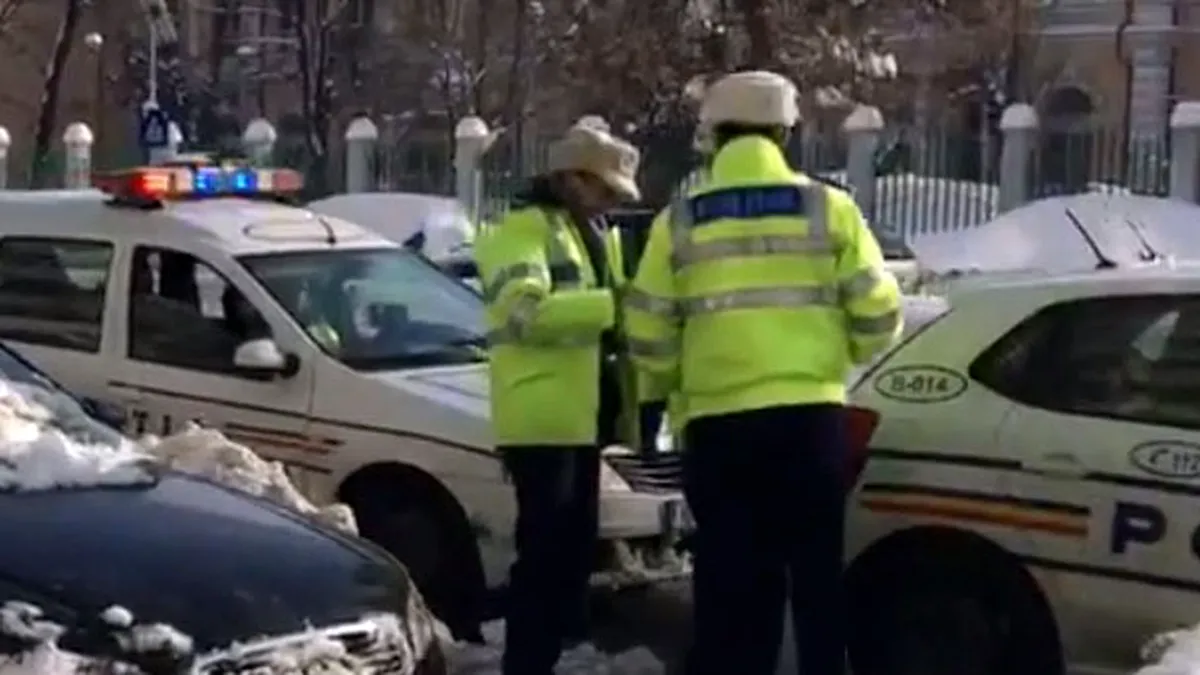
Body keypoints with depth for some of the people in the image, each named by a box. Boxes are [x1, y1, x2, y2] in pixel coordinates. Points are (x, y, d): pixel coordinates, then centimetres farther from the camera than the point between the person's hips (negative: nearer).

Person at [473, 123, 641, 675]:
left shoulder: (596, 234, 20)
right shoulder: (523, 229, -10)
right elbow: (525, 311, -25)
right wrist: (615, 305, -28)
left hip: (581, 416, 10)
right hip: (543, 419, -10)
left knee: (574, 546, 16)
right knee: (546, 550, -9)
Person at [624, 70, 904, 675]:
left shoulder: (680, 222, 3)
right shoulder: (828, 209, 2)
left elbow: (648, 337, 3)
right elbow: (878, 315, 1)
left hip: (718, 423, 1)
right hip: (810, 416, -1)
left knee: (729, 586, 7)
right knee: (820, 579, 9)